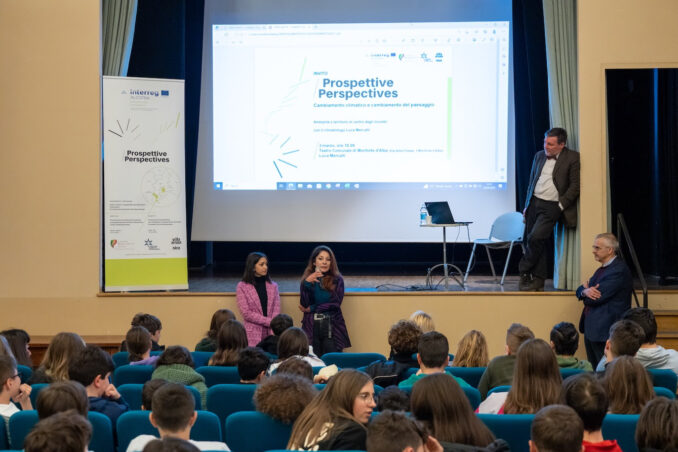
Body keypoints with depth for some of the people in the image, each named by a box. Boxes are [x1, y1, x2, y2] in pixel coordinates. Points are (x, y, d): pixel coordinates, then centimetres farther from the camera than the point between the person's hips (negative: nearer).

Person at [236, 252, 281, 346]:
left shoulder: (273, 286, 12)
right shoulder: (242, 287, 1)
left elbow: (276, 310, 4)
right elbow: (246, 313, -6)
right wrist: (269, 322, -12)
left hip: (271, 333, 3)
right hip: (253, 336, -3)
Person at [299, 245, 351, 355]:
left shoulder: (337, 280, 4)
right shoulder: (307, 279, 8)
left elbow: (336, 303, -4)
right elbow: (304, 304, -3)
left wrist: (311, 309, -3)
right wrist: (307, 283, -15)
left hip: (332, 326, -1)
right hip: (311, 326, 1)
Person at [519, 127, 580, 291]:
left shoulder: (572, 158, -4)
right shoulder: (539, 156, 13)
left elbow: (575, 186, -5)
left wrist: (561, 206, -10)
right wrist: (527, 205, 14)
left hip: (552, 206, -6)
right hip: (534, 203, 6)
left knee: (535, 238, -18)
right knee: (531, 241, 5)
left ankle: (524, 272, -1)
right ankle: (538, 281, 11)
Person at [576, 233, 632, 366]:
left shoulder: (619, 270, -15)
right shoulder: (602, 269, 17)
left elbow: (597, 298, -19)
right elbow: (580, 290, 15)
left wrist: (587, 290, 4)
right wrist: (585, 291, -9)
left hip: (605, 331, -10)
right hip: (591, 330, 10)